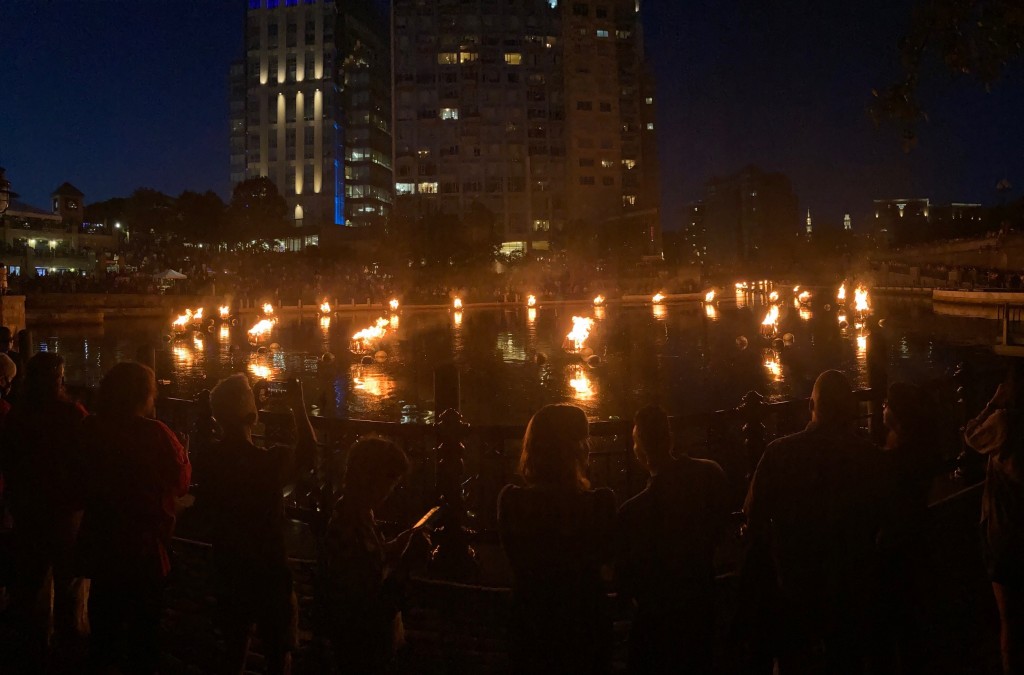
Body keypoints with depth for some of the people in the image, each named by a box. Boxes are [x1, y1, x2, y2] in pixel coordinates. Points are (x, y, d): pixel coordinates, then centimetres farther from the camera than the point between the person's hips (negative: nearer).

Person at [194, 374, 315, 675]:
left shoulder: (210, 460, -6)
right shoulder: (269, 462, -24)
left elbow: (204, 510, 7)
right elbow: (308, 448, -7)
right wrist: (298, 405, -5)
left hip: (228, 565, 6)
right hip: (267, 568, -6)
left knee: (235, 639, 23)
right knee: (279, 647, 10)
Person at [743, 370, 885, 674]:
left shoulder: (778, 452, -18)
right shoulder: (872, 458, -15)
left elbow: (754, 517, -11)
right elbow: (881, 521, -3)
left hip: (791, 584, 0)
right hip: (850, 591, 1)